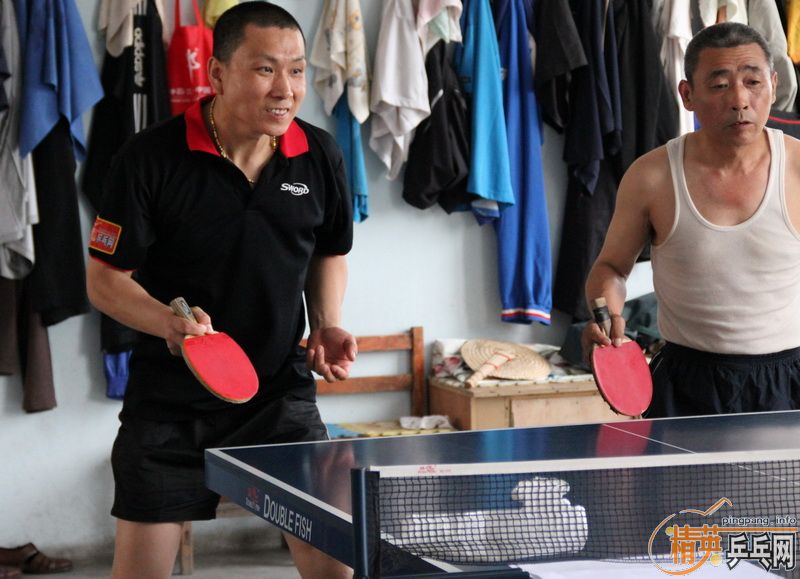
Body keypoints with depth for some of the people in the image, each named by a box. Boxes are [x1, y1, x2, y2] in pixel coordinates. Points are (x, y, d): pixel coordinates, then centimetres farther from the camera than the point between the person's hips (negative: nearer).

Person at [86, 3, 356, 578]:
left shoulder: (320, 155, -2)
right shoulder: (150, 158, -14)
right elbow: (105, 278, -8)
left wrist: (326, 326, -1)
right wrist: (170, 322, -26)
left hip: (282, 392, 3)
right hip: (168, 399, -2)